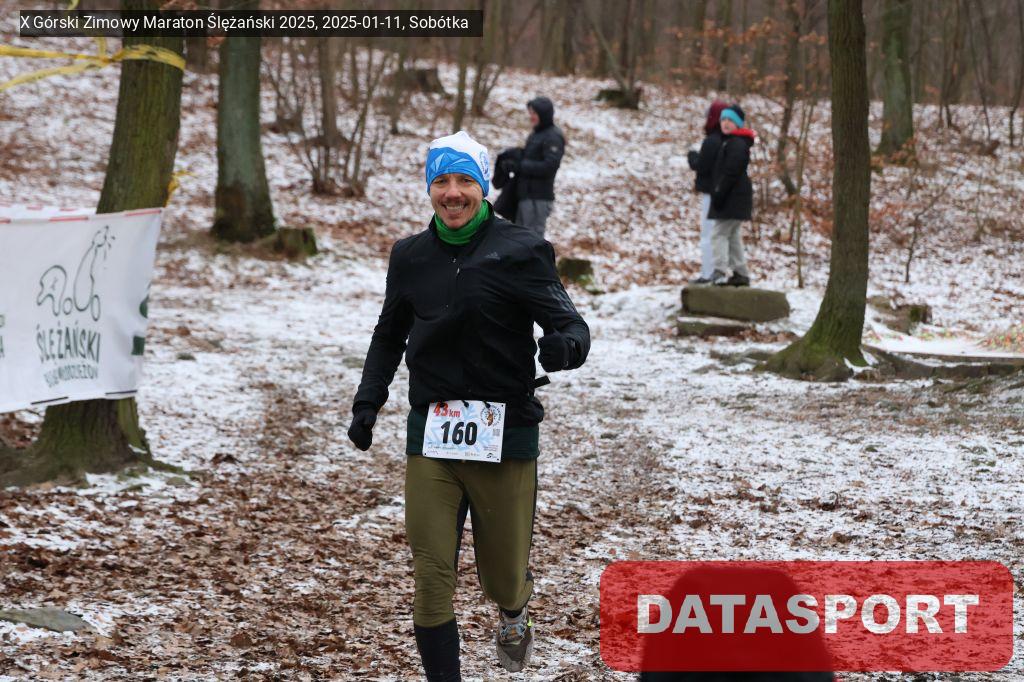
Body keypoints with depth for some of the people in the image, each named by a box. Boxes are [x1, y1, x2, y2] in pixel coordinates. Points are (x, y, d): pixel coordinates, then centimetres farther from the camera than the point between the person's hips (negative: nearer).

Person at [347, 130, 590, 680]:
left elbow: (568, 321, -9)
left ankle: (513, 615, 46)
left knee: (503, 576, 9)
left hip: (504, 435, -2)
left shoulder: (519, 251, -3)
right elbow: (389, 336, 23)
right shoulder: (410, 257, 9)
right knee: (431, 578, -5)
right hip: (430, 436, 2)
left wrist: (564, 344, -32)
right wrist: (367, 402, 14)